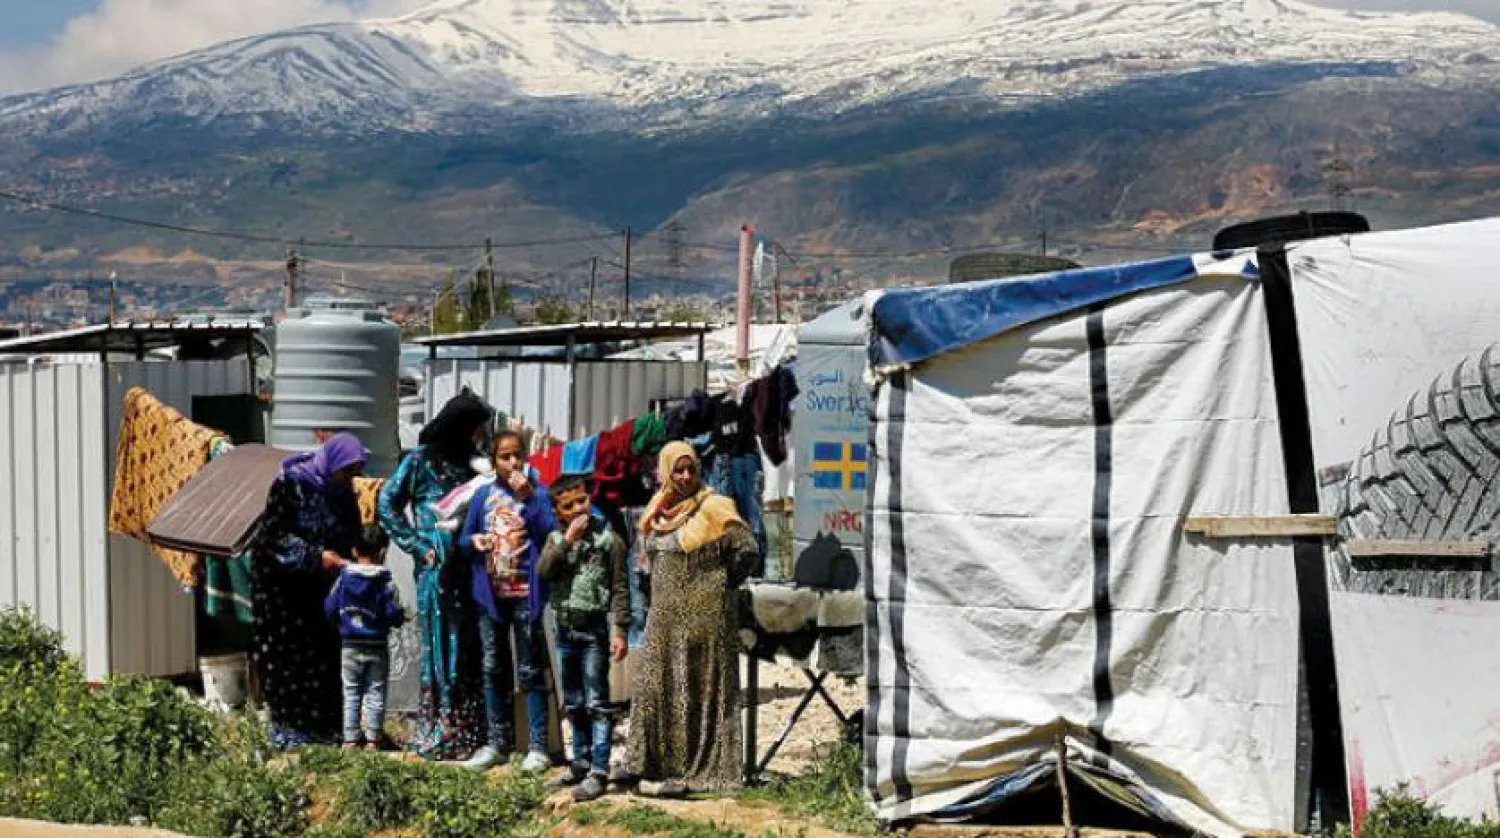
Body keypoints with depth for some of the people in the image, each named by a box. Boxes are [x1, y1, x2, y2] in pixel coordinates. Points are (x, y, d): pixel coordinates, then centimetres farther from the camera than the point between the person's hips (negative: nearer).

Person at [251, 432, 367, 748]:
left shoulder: (343, 492, 3)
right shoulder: (290, 483, -15)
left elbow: (352, 534, 11)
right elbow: (274, 536, -18)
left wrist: (353, 554, -11)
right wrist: (316, 556, -24)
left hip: (319, 585, 5)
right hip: (281, 581, -5)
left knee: (325, 649, 0)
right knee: (288, 653, -4)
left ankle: (322, 726, 7)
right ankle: (287, 728, 5)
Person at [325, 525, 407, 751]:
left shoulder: (344, 577, -3)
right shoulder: (386, 581, -11)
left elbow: (330, 608, 0)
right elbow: (394, 614, -14)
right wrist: (400, 619, 8)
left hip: (350, 646, 2)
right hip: (377, 647, -2)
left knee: (351, 693, 10)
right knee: (375, 694, 7)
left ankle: (350, 738, 11)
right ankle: (373, 739, 9)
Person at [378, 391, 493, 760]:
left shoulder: (468, 461, 15)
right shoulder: (421, 459, -2)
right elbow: (387, 503, -4)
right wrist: (417, 546, -8)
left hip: (468, 565, 6)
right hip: (437, 566, -6)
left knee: (468, 647, 6)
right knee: (441, 647, -2)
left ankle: (467, 733, 12)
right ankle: (436, 735, 6)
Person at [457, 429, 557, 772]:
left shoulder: (537, 492, -3)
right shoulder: (483, 495, 6)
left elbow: (550, 535, -16)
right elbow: (463, 540, 11)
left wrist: (528, 498, -22)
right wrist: (474, 541, -11)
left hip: (525, 594, -4)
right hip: (491, 595, 4)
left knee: (530, 672, 0)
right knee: (493, 670, 11)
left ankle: (537, 747, 5)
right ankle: (497, 743, 22)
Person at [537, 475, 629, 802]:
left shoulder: (608, 539, -5)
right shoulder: (556, 538, 9)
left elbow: (620, 589, -7)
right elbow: (543, 572, -9)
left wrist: (619, 630, -13)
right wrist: (567, 540, -15)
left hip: (595, 629, -5)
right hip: (565, 629, 6)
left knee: (596, 703, -7)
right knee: (573, 704, 15)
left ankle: (598, 771, -6)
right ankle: (581, 762, 26)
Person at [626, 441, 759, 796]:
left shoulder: (713, 510, -9)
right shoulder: (657, 514, 10)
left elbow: (747, 550, -14)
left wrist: (721, 584, -3)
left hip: (705, 616, -7)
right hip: (664, 617, 7)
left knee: (700, 691, -1)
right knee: (656, 688, 7)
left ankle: (697, 770, 4)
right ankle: (662, 767, 15)